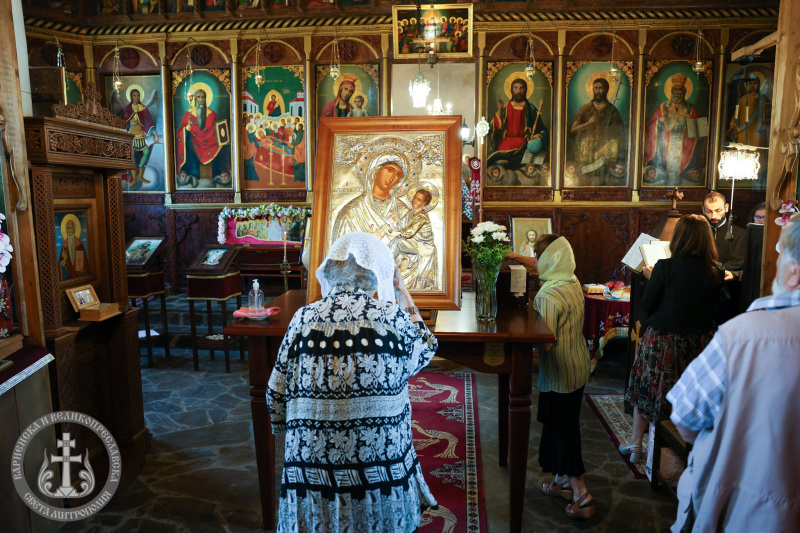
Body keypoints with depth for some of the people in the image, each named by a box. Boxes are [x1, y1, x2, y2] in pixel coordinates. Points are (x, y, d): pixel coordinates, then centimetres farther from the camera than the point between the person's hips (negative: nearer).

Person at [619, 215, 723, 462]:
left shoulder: (665, 267, -18)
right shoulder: (715, 271, -6)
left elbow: (647, 304, -11)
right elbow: (713, 305, 8)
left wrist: (651, 278, 5)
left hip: (663, 340, -3)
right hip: (699, 340, 4)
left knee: (646, 386, 14)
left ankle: (635, 442, 23)